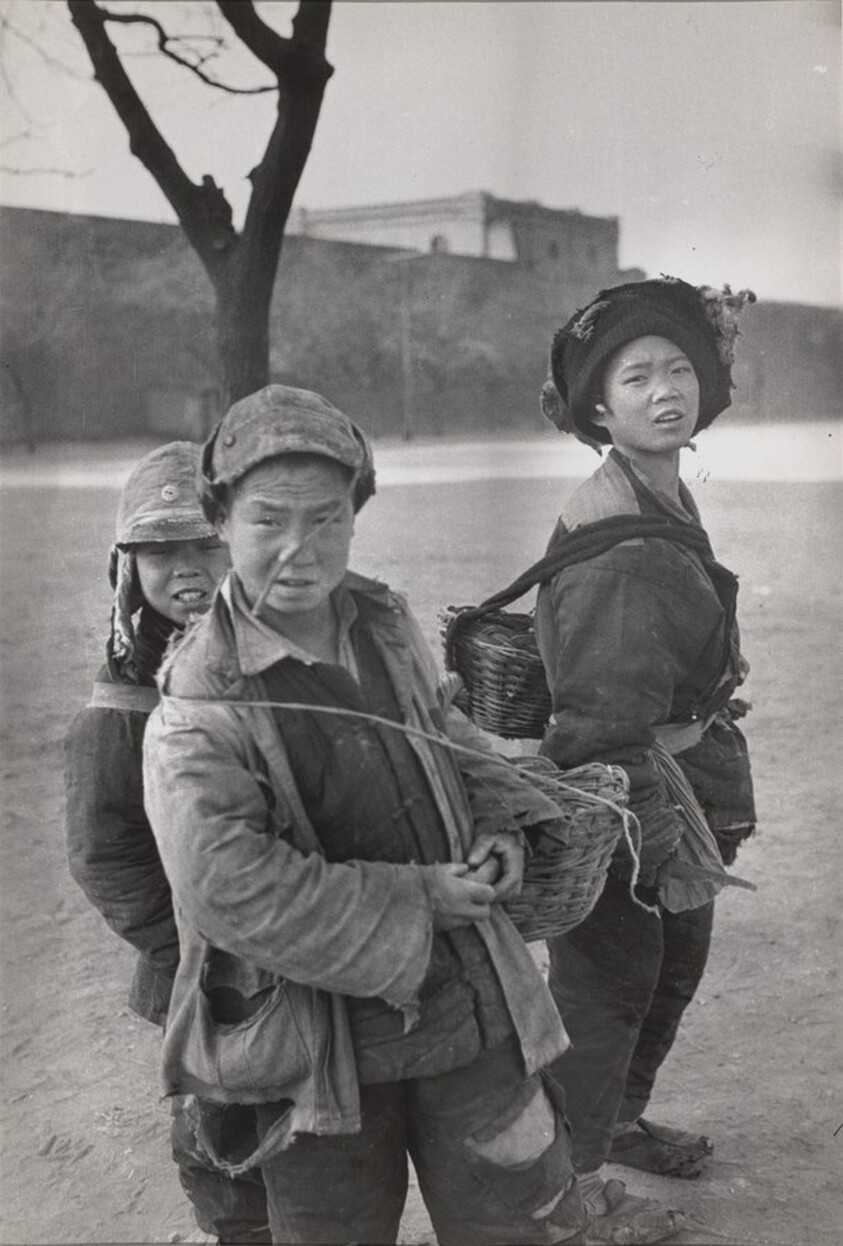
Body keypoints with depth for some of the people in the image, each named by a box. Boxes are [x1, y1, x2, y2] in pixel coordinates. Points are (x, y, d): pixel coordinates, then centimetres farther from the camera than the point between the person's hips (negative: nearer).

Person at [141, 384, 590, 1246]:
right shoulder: (199, 708, -19)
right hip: (320, 1032, -5)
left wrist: (503, 831, -3)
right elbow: (228, 889, -26)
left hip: (468, 1001, 5)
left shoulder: (386, 625, 0)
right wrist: (417, 904, -22)